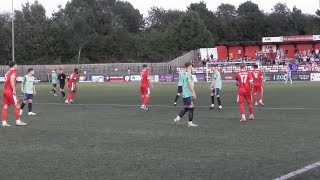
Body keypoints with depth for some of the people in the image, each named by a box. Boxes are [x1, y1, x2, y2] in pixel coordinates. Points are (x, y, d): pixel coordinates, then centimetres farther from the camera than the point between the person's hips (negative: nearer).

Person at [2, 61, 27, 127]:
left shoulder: (7, 72, 19)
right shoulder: (14, 72, -6)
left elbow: (7, 81, 18)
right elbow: (12, 80, -20)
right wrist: (14, 90, -23)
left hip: (5, 90, 8)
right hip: (10, 91, -8)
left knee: (5, 106, 5)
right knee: (17, 105, -1)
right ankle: (18, 121, 0)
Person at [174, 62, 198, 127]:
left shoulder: (183, 74, 13)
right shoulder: (188, 74, -14)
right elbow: (190, 84, -20)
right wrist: (193, 93, -17)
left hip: (184, 94, 9)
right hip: (188, 94, -9)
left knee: (187, 107, 17)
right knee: (191, 107, -3)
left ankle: (178, 118, 16)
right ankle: (190, 123, 0)